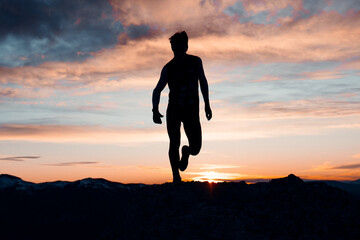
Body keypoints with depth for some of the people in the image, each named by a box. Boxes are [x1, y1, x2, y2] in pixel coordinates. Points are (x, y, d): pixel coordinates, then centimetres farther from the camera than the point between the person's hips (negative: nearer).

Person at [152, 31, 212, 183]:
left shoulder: (196, 62, 0)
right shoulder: (168, 68, -5)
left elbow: (203, 82, 14)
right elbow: (157, 90, -5)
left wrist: (207, 104, 13)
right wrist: (155, 110, -21)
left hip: (192, 110, 1)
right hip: (174, 110, -1)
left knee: (195, 148, -6)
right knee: (174, 143, -12)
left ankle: (186, 152, 31)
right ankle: (176, 177, 4)